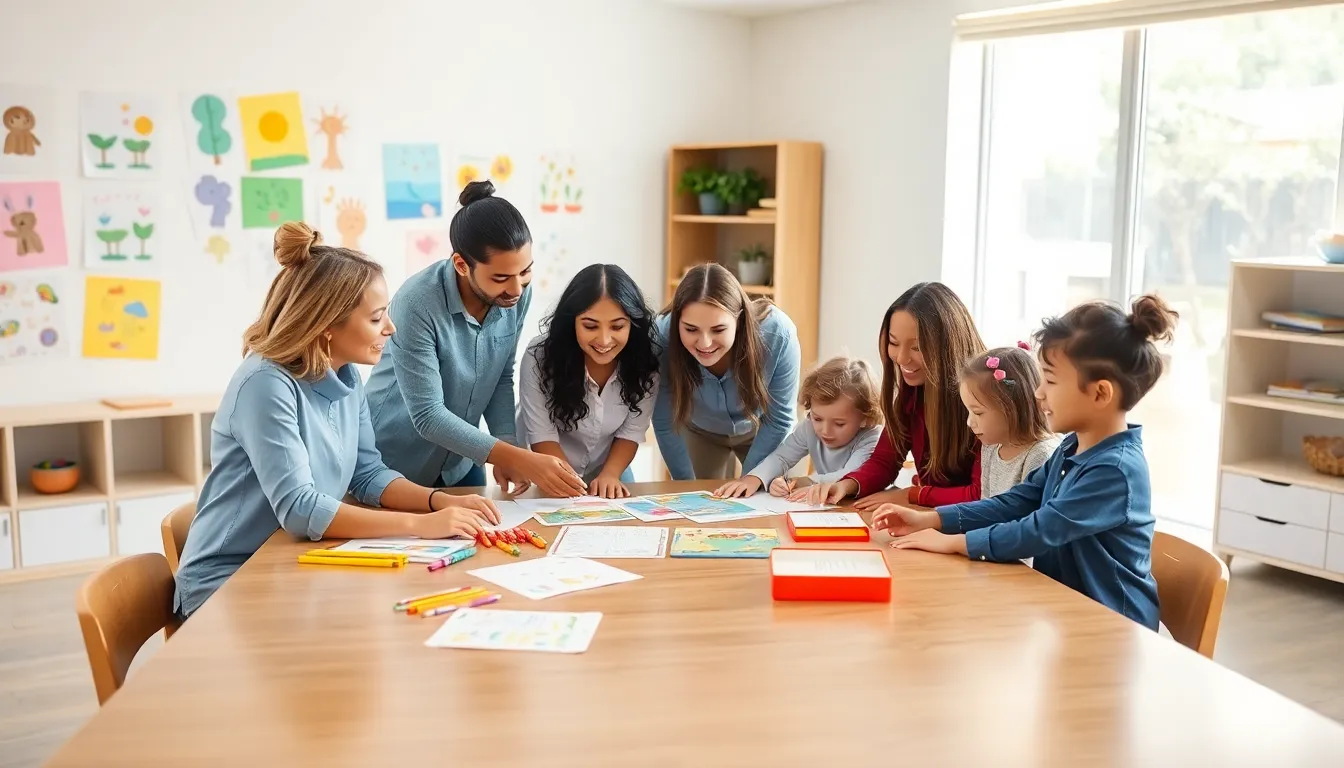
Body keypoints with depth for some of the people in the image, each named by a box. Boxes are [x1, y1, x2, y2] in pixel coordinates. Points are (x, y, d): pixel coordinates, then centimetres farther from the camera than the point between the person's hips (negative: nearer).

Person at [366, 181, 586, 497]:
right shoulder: (417, 304, -29)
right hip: (395, 463, -5)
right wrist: (520, 459, -33)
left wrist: (508, 448, -15)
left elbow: (502, 378, -1)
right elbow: (428, 415, -29)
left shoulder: (517, 293, -12)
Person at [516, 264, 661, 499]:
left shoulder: (645, 360, -18)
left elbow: (632, 431, -10)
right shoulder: (539, 356, -24)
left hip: (610, 472, 3)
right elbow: (542, 436, -20)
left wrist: (609, 474, -25)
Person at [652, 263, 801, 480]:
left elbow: (778, 420, -21)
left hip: (760, 429, 0)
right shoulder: (662, 338, -36)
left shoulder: (778, 335, -37)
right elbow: (665, 424, -20)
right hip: (700, 432, 0)